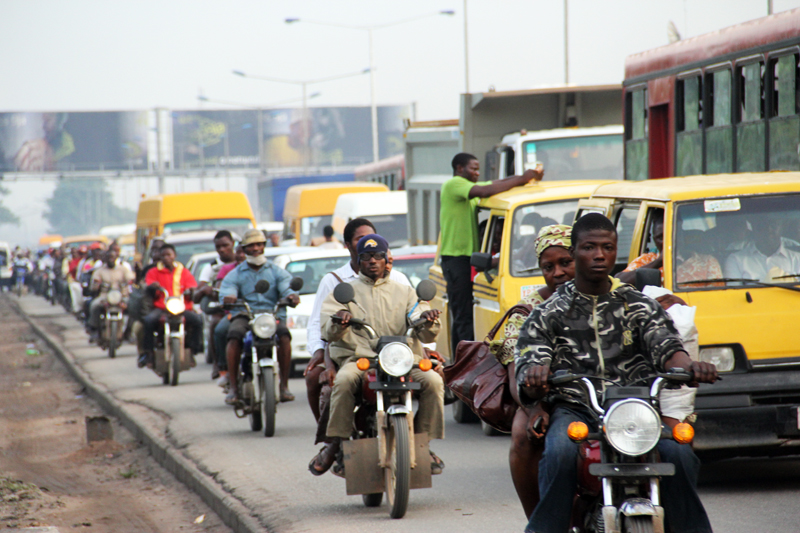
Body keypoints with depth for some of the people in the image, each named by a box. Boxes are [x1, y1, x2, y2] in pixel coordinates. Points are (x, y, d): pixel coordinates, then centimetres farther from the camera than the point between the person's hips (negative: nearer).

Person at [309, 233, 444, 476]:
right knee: (344, 380, -36)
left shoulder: (404, 292, 21)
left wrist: (427, 322, -15)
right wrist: (338, 321, -22)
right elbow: (328, 332, 2)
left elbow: (425, 335, 10)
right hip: (357, 357, -2)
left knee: (433, 381, -26)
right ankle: (336, 442, -26)